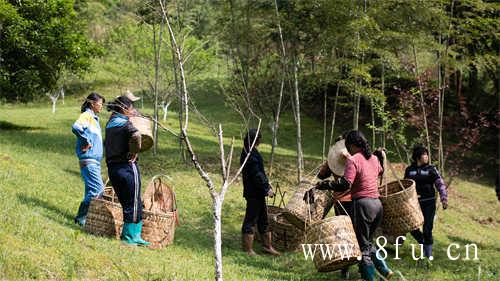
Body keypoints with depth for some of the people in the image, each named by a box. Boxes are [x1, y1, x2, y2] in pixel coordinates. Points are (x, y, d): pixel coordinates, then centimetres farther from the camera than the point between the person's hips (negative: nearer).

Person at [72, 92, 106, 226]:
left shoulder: (94, 118, 19)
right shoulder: (87, 115, -9)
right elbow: (76, 127, -28)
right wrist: (87, 142, -20)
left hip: (95, 160, 10)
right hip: (88, 160, -10)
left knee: (92, 190, 10)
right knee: (98, 188, -14)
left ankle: (83, 217, 15)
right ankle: (81, 217, -9)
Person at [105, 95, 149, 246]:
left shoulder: (110, 123, 12)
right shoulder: (125, 123, -13)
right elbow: (135, 136, -32)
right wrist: (133, 153, -16)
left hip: (112, 167, 8)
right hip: (127, 167, -8)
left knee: (126, 202, 14)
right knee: (133, 203, 1)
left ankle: (134, 235, 18)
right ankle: (130, 236, 4)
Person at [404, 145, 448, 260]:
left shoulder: (431, 169, -2)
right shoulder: (409, 170, 6)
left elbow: (440, 184, -6)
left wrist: (444, 199, -16)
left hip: (429, 203, -3)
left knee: (427, 229, -3)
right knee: (412, 228, 1)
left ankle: (429, 253, 13)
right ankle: (424, 245, 28)